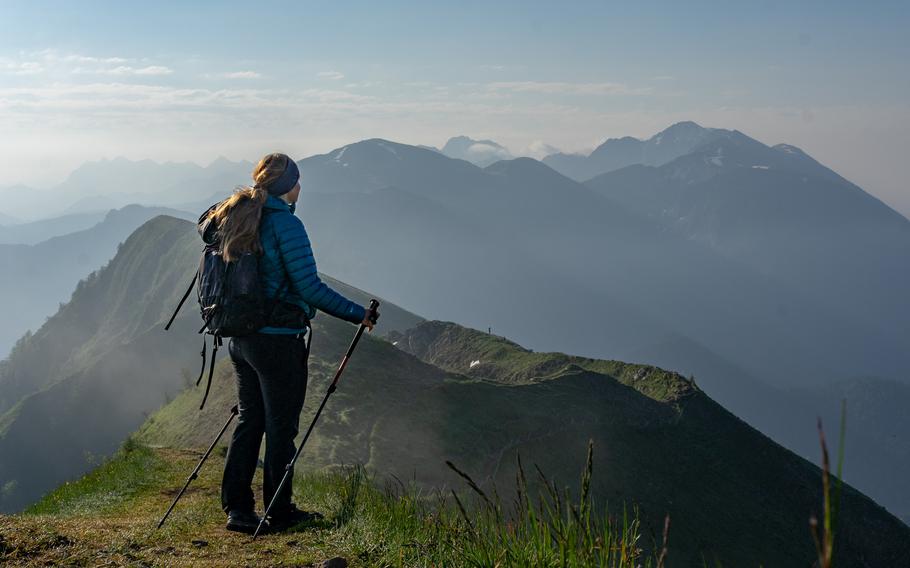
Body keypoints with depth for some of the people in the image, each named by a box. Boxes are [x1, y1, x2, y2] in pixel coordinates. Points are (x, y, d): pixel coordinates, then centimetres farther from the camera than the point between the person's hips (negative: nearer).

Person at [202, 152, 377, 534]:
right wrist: (358, 315, -13)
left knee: (249, 419, 15)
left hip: (241, 338, 8)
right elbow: (310, 287, -19)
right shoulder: (286, 224, -16)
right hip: (278, 340, -8)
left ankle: (237, 508, 17)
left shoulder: (235, 217, 7)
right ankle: (279, 512, 14)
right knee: (281, 426, 4)